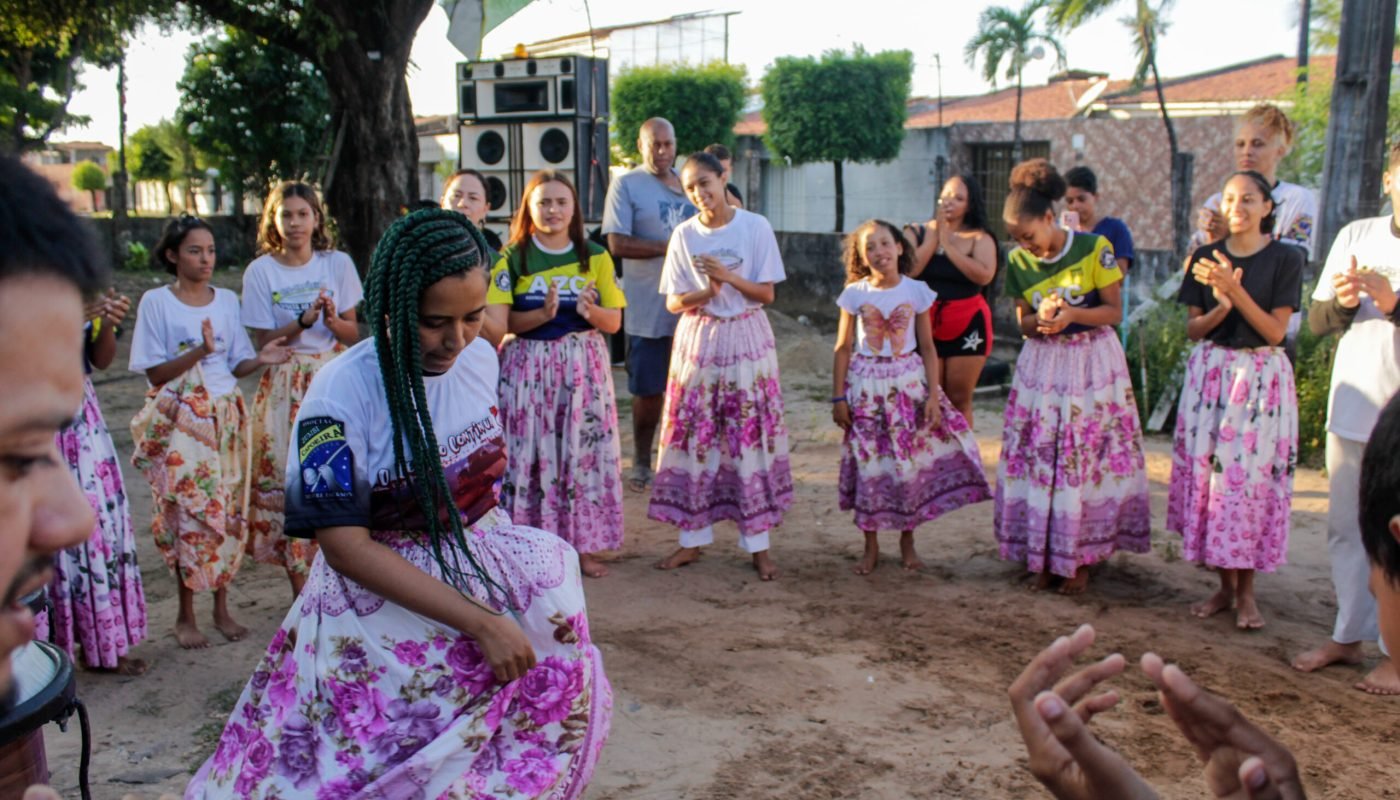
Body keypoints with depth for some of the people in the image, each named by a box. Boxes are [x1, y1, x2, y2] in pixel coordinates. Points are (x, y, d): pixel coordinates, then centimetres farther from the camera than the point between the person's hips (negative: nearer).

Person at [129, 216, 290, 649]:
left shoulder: (228, 300, 7)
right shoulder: (156, 302, -4)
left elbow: (237, 366, 8)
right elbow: (155, 373, -8)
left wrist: (261, 359, -13)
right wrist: (198, 352, -22)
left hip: (225, 415, 4)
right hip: (180, 421, -3)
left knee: (227, 509, 4)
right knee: (187, 509, -3)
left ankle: (222, 608, 15)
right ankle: (186, 615, 10)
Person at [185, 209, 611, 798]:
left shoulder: (481, 358, -4)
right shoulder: (343, 394, -21)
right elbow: (345, 547, -22)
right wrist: (481, 622, -25)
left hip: (481, 568, 6)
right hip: (381, 591, -5)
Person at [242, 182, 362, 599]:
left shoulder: (338, 263, 3)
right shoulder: (260, 271, -2)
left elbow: (352, 334, 5)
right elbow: (264, 342, -3)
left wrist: (332, 319, -16)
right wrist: (303, 321, -18)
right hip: (285, 386, -1)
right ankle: (301, 588, 8)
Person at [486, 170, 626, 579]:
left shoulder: (595, 257, 6)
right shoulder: (513, 258, 2)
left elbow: (614, 322, 3)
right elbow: (499, 320, -7)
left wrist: (591, 311, -17)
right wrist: (543, 314, -20)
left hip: (583, 366, 2)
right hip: (527, 367, -1)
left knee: (583, 451, 2)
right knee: (530, 453, -1)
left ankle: (583, 544, 13)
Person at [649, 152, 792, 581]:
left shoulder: (755, 227, -4)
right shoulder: (684, 234, 2)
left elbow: (766, 293, -3)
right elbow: (673, 302, 3)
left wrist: (730, 278, -18)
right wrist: (704, 294, -17)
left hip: (746, 339, -2)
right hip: (698, 340, 2)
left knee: (751, 437, -1)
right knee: (694, 437, 2)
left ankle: (757, 543, 8)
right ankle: (693, 538, 13)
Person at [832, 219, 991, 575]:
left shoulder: (916, 291, -1)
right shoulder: (855, 294, -2)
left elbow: (928, 348, 2)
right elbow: (843, 348, 1)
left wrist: (933, 394, -5)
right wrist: (838, 397, -3)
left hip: (908, 381, 1)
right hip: (865, 385, 0)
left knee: (911, 461, 3)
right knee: (868, 464, 3)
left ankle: (907, 541, 21)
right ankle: (871, 547, 17)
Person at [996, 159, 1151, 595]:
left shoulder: (1094, 248, -10)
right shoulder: (1018, 262, 1)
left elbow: (1115, 311, -7)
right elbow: (1023, 323, 7)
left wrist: (1072, 314, -23)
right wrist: (1040, 318, -15)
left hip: (1092, 362, -3)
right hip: (1041, 366, 3)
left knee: (1087, 457, -1)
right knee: (1037, 458, 1)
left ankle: (1081, 558, 10)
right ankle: (1042, 556, 13)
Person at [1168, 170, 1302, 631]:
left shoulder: (1285, 260, -3)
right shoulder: (1206, 258, 6)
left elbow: (1275, 331, -9)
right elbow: (1193, 329, 4)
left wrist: (1236, 291, -20)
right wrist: (1221, 306, -15)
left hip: (1261, 376, -3)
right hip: (1211, 372, 3)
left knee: (1254, 477, -3)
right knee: (1208, 472, 2)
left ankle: (1246, 591, 10)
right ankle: (1225, 585, 15)